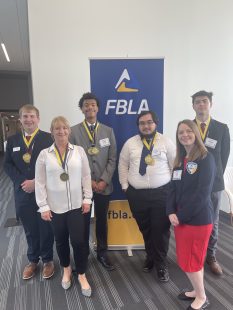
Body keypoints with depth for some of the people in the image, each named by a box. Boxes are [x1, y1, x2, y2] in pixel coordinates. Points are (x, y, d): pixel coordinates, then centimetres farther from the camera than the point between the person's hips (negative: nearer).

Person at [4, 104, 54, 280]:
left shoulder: (48, 138, -5)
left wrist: (36, 182, -16)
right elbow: (7, 165, 4)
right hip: (23, 192, 3)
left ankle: (47, 260, 32)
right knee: (30, 230, 16)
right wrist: (22, 182, -10)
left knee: (46, 228, 10)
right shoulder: (13, 140, 8)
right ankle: (33, 260, 37)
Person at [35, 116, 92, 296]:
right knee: (61, 241, 15)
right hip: (55, 206, 1)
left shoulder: (79, 151, -2)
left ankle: (82, 275, 24)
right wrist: (43, 206, -5)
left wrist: (87, 199, -3)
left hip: (76, 205, 0)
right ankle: (66, 269, 41)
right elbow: (40, 182, -2)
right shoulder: (44, 154, -4)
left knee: (78, 240, 1)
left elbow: (86, 176, 0)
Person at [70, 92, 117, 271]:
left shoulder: (108, 131, 4)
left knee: (102, 220, 15)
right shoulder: (73, 131, -2)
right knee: (83, 222, 11)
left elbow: (112, 159, 1)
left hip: (104, 186, 2)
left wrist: (104, 180, -9)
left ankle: (102, 253, 33)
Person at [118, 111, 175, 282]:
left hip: (162, 193, -2)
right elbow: (123, 165, 10)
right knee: (145, 229, 16)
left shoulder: (166, 142, 0)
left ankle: (161, 264, 25)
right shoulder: (130, 143, 5)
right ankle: (150, 257, 40)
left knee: (161, 230, 4)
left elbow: (175, 165, 2)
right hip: (137, 194, 2)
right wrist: (125, 186, 5)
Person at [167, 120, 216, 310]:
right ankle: (197, 291, 38)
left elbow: (202, 193, -18)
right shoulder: (180, 160, 8)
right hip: (180, 218, 6)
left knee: (190, 260, 4)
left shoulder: (206, 158, -12)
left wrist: (182, 216, -14)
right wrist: (171, 212, -7)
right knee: (191, 258, 18)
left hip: (198, 219, -6)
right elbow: (173, 188, 7)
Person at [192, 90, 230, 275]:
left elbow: (224, 157, 3)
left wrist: (215, 176, 1)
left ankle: (211, 257, 29)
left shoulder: (222, 128, 1)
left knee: (212, 222, 11)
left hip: (213, 183, 1)